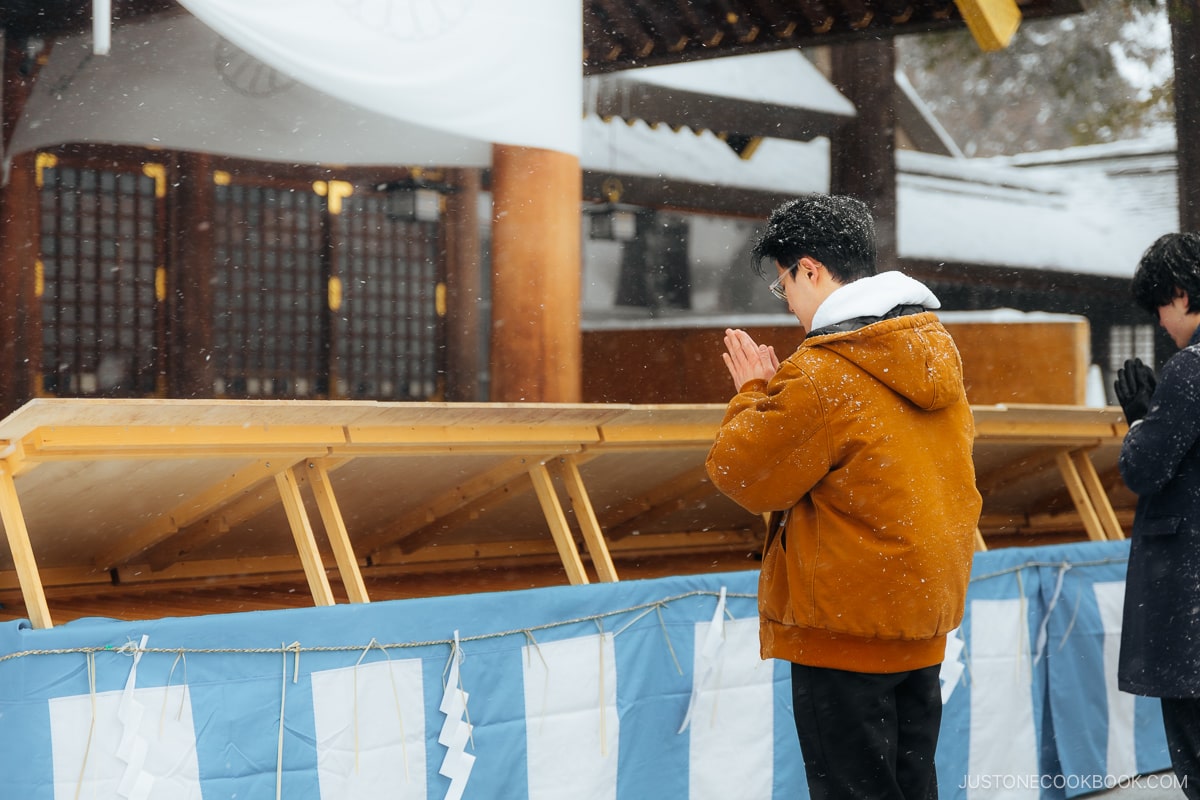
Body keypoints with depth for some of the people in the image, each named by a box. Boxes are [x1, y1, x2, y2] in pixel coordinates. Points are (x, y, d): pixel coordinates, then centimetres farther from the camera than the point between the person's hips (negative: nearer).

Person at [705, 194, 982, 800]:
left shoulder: (820, 376, -20)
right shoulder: (936, 353, 7)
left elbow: (743, 473, -12)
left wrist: (754, 393, 3)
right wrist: (778, 391, 14)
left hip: (847, 633, -8)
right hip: (925, 619, 8)